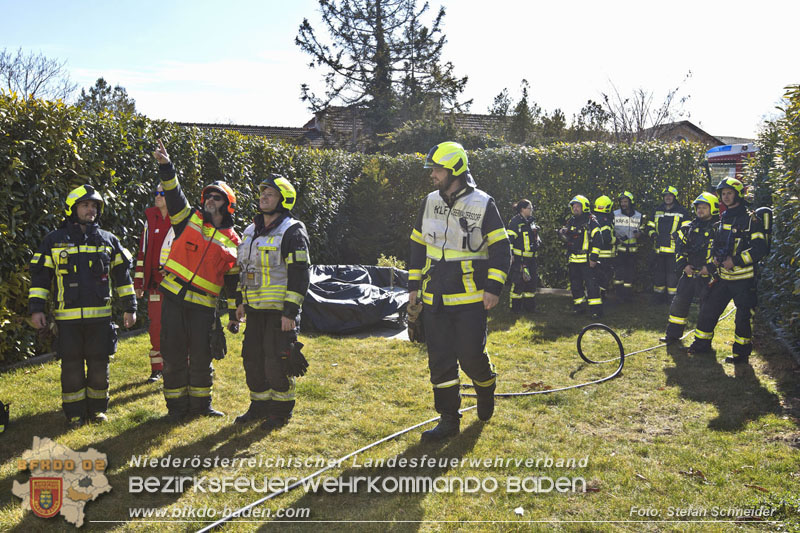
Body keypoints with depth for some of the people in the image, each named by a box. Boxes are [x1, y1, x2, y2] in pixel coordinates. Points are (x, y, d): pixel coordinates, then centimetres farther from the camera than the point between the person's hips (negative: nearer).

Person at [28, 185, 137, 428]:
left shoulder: (108, 241, 9)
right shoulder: (54, 240, 4)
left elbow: (122, 275, 12)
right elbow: (40, 276, 4)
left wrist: (130, 307, 9)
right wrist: (36, 308, -3)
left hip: (100, 315, 2)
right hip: (68, 317, -1)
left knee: (99, 364, 7)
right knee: (71, 366, 4)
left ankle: (97, 409, 22)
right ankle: (74, 413, 17)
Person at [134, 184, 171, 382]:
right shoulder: (150, 217, 9)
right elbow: (143, 250, 12)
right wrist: (139, 281, 9)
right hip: (155, 281, 4)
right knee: (155, 325, 7)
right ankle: (157, 368, 19)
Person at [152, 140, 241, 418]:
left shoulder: (233, 242, 7)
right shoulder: (189, 219, 7)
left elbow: (234, 280, 11)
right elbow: (173, 194, -7)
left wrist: (234, 314, 10)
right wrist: (166, 166, -23)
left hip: (204, 304, 0)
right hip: (174, 296, 0)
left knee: (201, 357, 6)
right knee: (174, 354, 5)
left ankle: (200, 403, 24)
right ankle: (177, 405, 18)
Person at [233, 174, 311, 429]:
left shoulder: (292, 232, -9)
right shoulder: (251, 231, 15)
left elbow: (299, 275, -15)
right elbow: (244, 268, 24)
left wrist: (290, 312, -19)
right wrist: (240, 301, 18)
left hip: (280, 310, -7)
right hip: (255, 309, 8)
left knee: (276, 361, -5)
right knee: (253, 358, 11)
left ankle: (282, 410, 12)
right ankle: (260, 405, 27)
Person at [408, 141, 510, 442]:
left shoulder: (482, 204, -6)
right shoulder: (430, 203, 9)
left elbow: (501, 248, -5)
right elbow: (418, 245, 16)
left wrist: (493, 287, -12)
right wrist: (414, 284, 13)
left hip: (471, 298, -5)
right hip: (435, 298, 5)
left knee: (471, 356, -2)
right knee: (440, 360, 5)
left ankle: (486, 389, 32)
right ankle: (449, 419, 16)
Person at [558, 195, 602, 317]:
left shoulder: (591, 222, -6)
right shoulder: (571, 221, 14)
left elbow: (596, 241, -9)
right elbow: (563, 232, 23)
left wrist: (593, 258, -14)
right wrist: (562, 232, -3)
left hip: (586, 260, -7)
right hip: (573, 259, 7)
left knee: (590, 283, -9)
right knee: (575, 283, 11)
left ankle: (596, 308, -5)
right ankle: (579, 307, 22)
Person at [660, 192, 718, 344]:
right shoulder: (689, 228, 10)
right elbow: (680, 247, 12)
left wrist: (710, 267, -16)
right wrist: (683, 265, 0)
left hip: (707, 275, -4)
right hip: (689, 273, 5)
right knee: (679, 303, 8)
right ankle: (673, 333, 19)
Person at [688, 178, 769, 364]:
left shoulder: (750, 219, -8)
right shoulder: (723, 218, 14)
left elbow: (760, 248, -15)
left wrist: (736, 260, -20)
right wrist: (715, 256, 5)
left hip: (743, 279, -7)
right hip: (724, 277, 7)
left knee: (743, 318, 0)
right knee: (708, 311, 10)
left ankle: (742, 354, 13)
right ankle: (702, 344, 24)